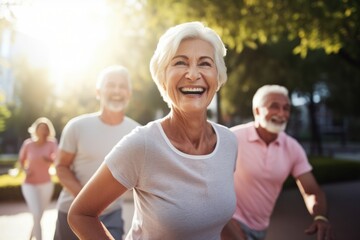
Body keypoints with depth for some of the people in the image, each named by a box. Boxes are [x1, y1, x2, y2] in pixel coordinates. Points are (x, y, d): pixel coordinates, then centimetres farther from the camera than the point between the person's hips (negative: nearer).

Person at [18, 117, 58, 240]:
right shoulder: (28, 143, -9)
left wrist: (49, 159, -47)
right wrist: (25, 170, -11)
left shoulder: (52, 143, -11)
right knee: (37, 215, -18)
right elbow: (21, 160, 7)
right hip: (30, 185, -2)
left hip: (46, 184, 2)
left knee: (39, 215, 19)